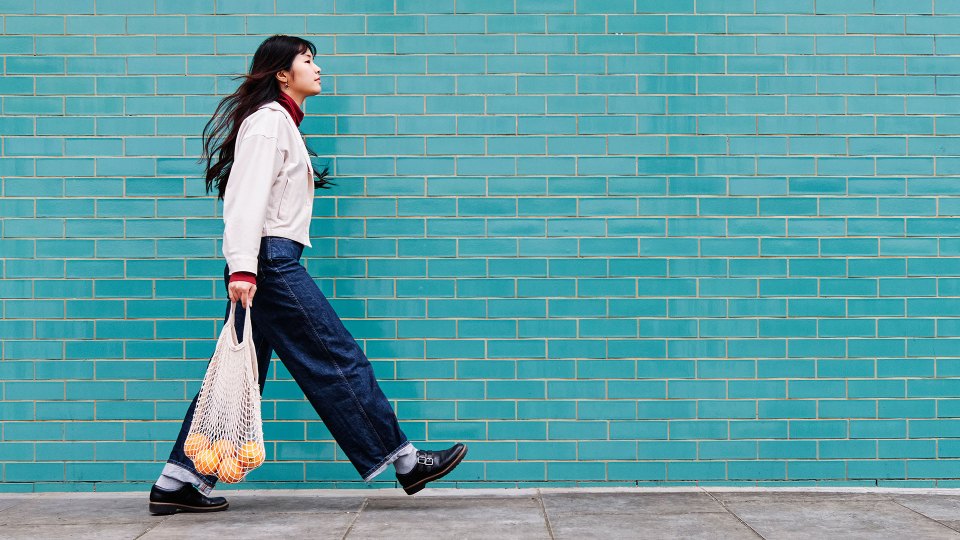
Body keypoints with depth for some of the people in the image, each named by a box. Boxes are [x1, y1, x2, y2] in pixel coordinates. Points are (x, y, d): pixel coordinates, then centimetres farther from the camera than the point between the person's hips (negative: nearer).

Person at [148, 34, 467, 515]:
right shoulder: (269, 119, -8)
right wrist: (242, 267, -28)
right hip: (270, 261, -10)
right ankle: (404, 461, 2)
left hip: (271, 262, 10)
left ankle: (176, 484, 10)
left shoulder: (282, 122, 24)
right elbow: (247, 197, -19)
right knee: (337, 358, -5)